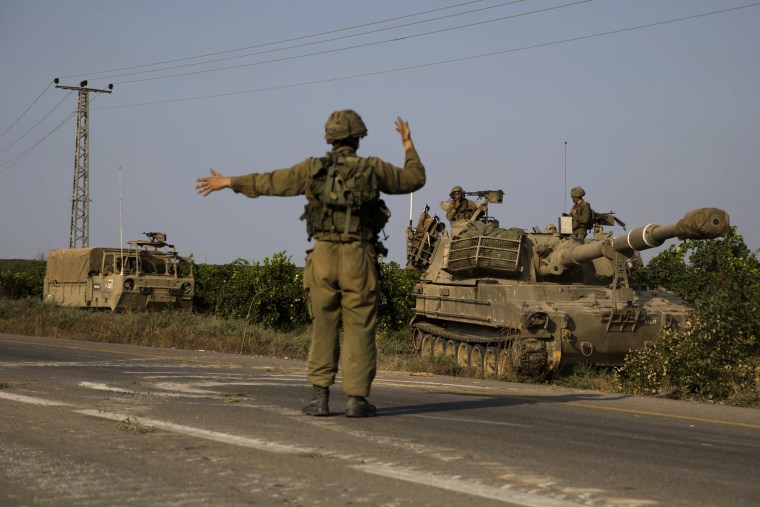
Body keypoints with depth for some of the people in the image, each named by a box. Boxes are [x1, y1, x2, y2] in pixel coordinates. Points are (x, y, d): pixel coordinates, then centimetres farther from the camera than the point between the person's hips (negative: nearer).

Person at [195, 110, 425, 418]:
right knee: (359, 330, 3)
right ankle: (356, 400, -1)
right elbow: (415, 178, 17)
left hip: (323, 257, 2)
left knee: (323, 329, 9)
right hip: (359, 260, -1)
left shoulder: (314, 169, 5)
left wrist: (226, 182, 25)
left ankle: (319, 397, 5)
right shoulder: (373, 169, 3)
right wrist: (408, 144, 31)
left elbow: (269, 182, 13)